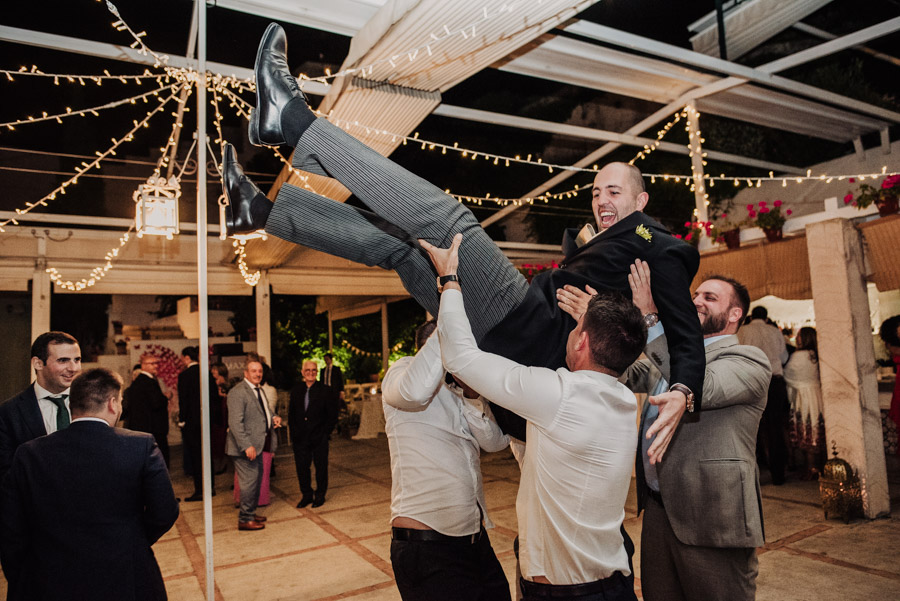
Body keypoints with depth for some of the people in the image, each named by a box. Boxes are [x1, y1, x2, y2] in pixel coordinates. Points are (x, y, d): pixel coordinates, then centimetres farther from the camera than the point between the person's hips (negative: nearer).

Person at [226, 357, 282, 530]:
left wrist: (273, 418, 6)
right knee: (249, 482, -4)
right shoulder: (237, 392, -17)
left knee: (256, 480, 17)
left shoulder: (259, 390, 14)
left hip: (256, 446, 10)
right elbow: (235, 423, -22)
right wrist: (246, 446, -25)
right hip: (246, 448, -10)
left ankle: (250, 513, 31)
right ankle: (245, 519, 9)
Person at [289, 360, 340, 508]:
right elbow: (291, 414, 11)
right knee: (302, 467, 9)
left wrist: (324, 433, -8)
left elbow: (332, 416, -3)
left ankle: (320, 495, 25)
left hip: (319, 439, -3)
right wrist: (294, 433, 2)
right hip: (300, 439, 3)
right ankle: (306, 495, 26)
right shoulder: (296, 391, 7)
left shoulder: (326, 391, -5)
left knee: (321, 467, 8)